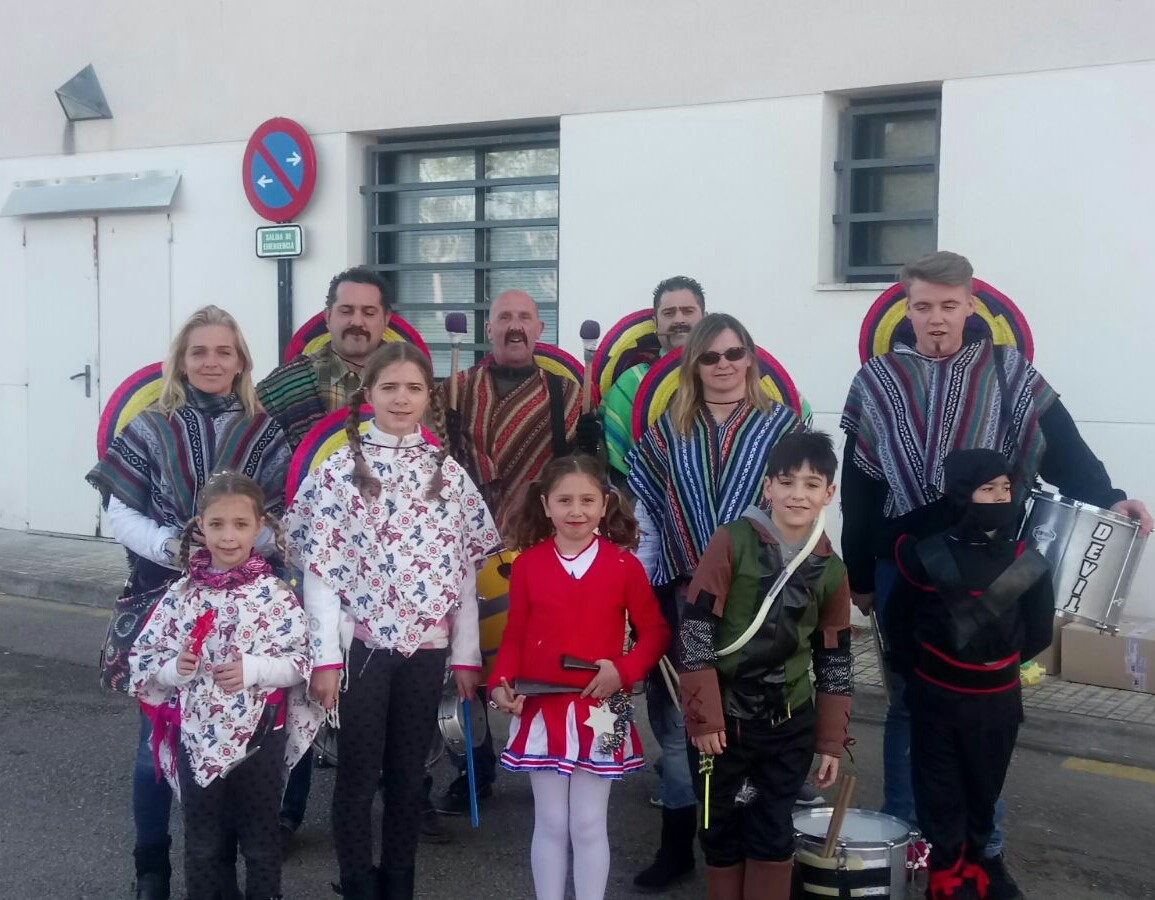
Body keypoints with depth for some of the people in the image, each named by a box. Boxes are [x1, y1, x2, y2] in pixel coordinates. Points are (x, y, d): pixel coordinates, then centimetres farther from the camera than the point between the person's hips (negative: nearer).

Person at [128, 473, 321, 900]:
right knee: (201, 841, 17)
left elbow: (303, 659, -9)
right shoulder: (182, 593, -3)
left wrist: (254, 670, -22)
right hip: (197, 734, 2)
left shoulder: (276, 594, -9)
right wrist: (175, 669, -17)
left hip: (260, 734, -2)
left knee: (261, 839, 14)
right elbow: (145, 657, 3)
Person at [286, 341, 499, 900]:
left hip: (426, 646, 3)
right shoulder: (340, 469, -3)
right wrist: (324, 657, -10)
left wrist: (466, 654, 5)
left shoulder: (448, 472, 6)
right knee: (358, 775, 6)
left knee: (408, 773, 12)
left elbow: (464, 568, 7)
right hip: (360, 643, -3)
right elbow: (320, 569, -5)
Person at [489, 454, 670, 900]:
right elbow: (515, 635, 2)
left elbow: (655, 631, -1)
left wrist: (625, 669, -15)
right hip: (540, 709, 1)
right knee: (550, 824, 11)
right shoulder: (527, 564, -2)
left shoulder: (623, 564, -5)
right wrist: (502, 683, -12)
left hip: (600, 712, -1)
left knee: (589, 825, 8)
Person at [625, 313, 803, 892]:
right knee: (676, 720, 6)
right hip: (681, 594, 2)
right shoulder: (668, 428, 11)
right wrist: (647, 582, 4)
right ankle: (676, 846, 18)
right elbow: (647, 509, 10)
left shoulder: (781, 424, 3)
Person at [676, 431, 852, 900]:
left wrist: (831, 742, 7)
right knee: (720, 829, 9)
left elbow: (834, 660, 8)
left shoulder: (831, 569, 2)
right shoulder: (732, 542, -11)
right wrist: (704, 716, -14)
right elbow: (694, 630, -12)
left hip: (790, 724, 3)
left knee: (774, 833, 8)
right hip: (725, 718, -3)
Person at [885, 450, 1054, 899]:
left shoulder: (1029, 564, -7)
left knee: (984, 787, 15)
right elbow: (897, 619, 0)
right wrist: (915, 671, 4)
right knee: (940, 789, 7)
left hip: (997, 699, 2)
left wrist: (999, 661, 8)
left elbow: (1038, 635, 4)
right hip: (935, 695, -2)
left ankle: (974, 861, 33)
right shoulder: (928, 556, -12)